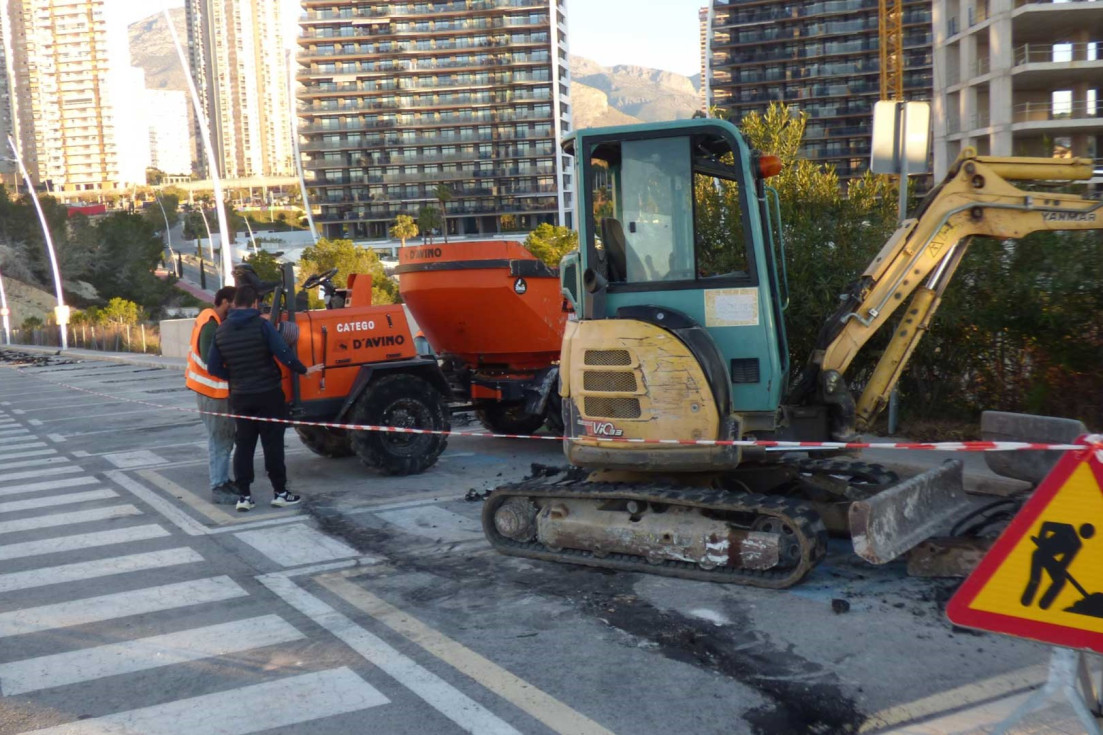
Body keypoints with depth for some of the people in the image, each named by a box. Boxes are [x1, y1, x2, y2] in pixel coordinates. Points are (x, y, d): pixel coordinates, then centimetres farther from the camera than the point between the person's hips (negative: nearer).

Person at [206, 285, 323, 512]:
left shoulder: (221, 331, 3)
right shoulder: (262, 325, -13)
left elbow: (214, 367, 2)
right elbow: (284, 354, -17)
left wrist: (234, 378, 14)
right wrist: (304, 370, -3)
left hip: (240, 396, 4)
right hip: (268, 393, -4)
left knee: (243, 445, 10)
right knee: (273, 443, 3)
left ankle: (244, 495, 11)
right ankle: (279, 492, 9)